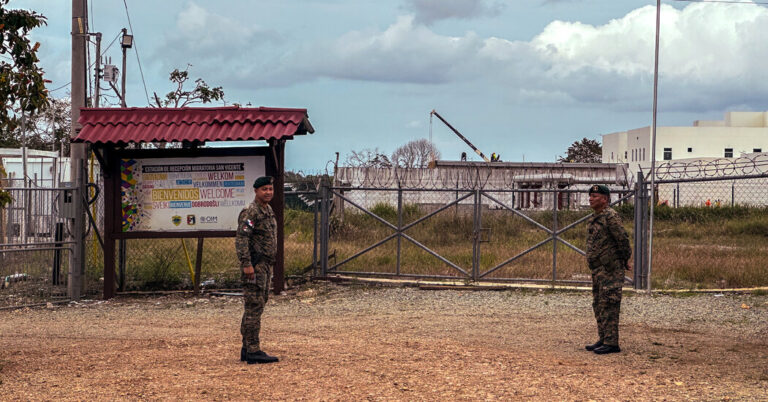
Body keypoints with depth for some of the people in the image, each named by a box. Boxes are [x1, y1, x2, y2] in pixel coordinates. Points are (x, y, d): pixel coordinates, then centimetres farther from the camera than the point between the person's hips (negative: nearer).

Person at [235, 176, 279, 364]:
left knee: (255, 307, 11)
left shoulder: (268, 211, 16)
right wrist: (246, 264, -26)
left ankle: (247, 349, 16)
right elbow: (241, 238, -21)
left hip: (265, 266, 10)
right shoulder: (250, 212, -14)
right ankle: (253, 351, -8)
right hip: (254, 266, -10)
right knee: (254, 307, -9)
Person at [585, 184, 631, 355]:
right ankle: (603, 339, 21)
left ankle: (611, 343, -8)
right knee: (598, 305, 13)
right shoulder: (594, 219, 16)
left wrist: (625, 259, -6)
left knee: (609, 305, -10)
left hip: (610, 269, -10)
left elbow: (623, 239, -18)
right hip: (598, 269, 10)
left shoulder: (610, 216, -14)